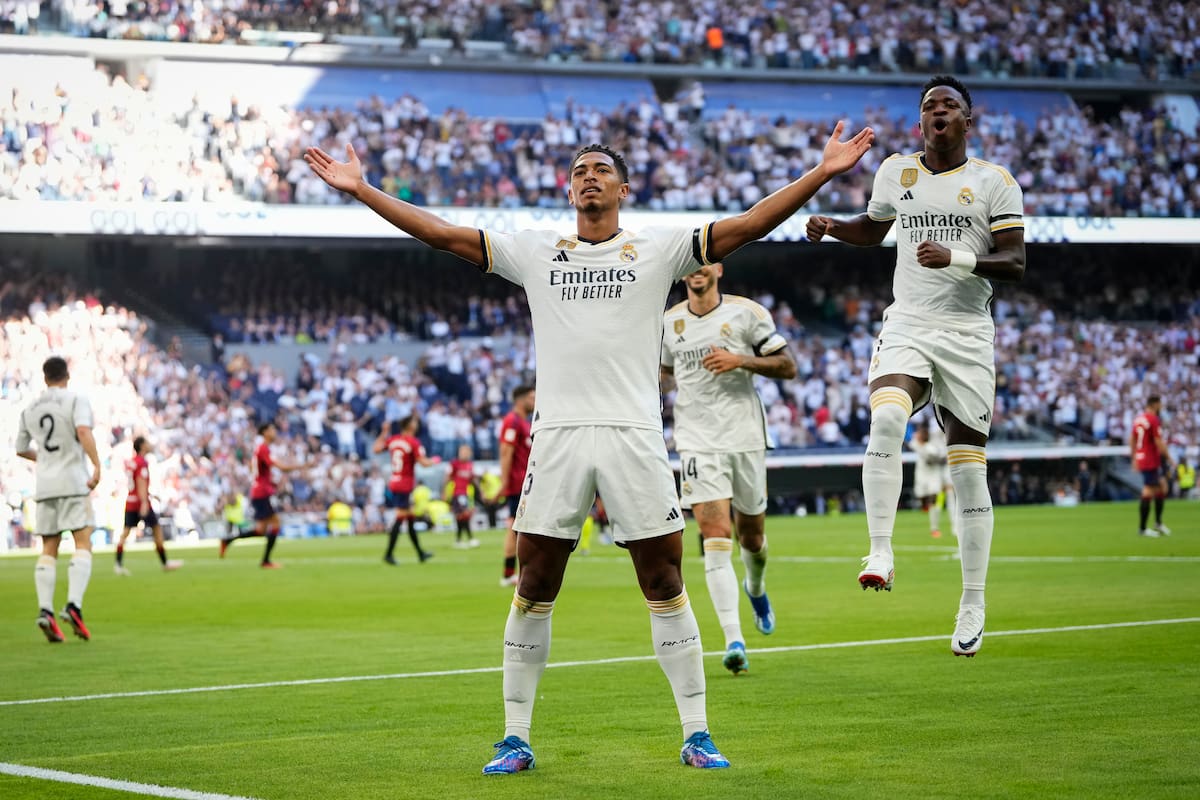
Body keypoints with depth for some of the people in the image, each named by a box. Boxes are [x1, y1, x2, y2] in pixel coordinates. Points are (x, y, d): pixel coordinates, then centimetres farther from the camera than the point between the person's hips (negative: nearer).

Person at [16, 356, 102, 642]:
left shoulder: (29, 410, 13)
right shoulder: (76, 400, -3)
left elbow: (21, 449, 22)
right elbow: (84, 431, -21)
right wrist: (97, 465, -23)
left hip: (44, 486, 5)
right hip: (73, 482, -5)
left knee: (48, 549, 7)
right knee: (83, 544, -3)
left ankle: (45, 610, -7)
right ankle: (74, 606, -20)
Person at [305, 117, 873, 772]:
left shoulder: (659, 250, 8)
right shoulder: (534, 252, 13)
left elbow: (747, 225, 1)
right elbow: (441, 233, 12)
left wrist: (821, 173, -9)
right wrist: (361, 190, 7)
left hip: (635, 436, -1)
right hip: (557, 436, 1)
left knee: (665, 587, 0)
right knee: (534, 590, 2)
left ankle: (696, 735, 6)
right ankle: (515, 739, 11)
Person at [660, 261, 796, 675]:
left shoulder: (747, 312, -3)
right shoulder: (669, 321, 8)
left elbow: (788, 366, -2)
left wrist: (739, 360, -16)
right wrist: (657, 381, 3)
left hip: (745, 437, -1)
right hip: (697, 441, 1)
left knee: (751, 536, 11)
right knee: (715, 536, -14)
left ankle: (756, 589, 48)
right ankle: (734, 641, -19)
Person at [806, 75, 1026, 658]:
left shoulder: (995, 182, 1)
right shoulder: (896, 172, 10)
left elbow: (1015, 262, -6)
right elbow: (873, 229, 28)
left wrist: (956, 258, -21)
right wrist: (832, 227, 8)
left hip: (967, 335, -1)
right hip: (907, 326, 1)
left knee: (968, 468, 1)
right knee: (886, 417, -31)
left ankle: (973, 603, 12)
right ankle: (880, 553, -30)